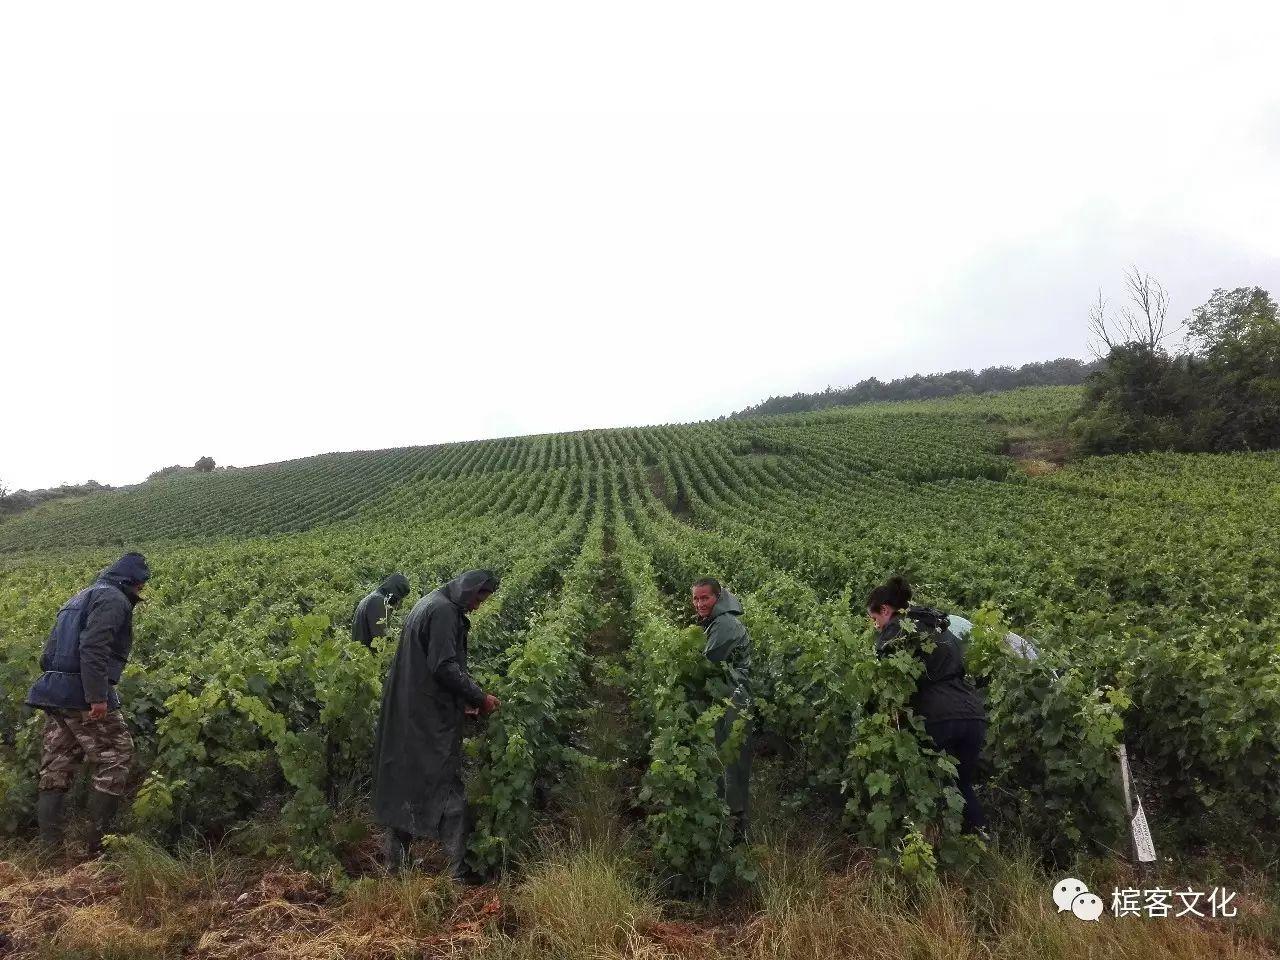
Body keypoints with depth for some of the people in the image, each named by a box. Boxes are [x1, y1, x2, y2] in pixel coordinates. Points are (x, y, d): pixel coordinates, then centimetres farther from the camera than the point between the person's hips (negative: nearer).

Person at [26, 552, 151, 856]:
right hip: (83, 694, -10)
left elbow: (49, 654, 25)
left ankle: (49, 850, 13)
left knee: (56, 772, 11)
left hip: (54, 693, 10)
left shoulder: (80, 599, 24)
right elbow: (93, 648, -22)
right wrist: (98, 696, -25)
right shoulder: (113, 599, -7)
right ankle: (97, 844, 3)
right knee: (115, 760, 0)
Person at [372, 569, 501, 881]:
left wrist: (470, 695, 18)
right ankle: (458, 871, 1)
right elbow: (444, 666, -24)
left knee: (405, 783, 15)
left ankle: (396, 861, 24)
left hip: (407, 715, 10)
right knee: (447, 788, -3)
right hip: (431, 719, -10)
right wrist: (479, 697, -13)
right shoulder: (444, 611, -16)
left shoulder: (429, 604, 16)